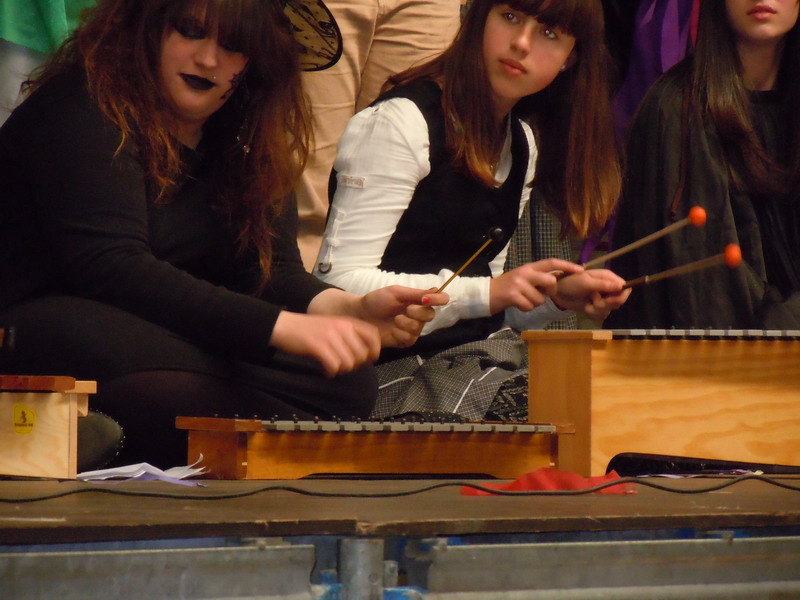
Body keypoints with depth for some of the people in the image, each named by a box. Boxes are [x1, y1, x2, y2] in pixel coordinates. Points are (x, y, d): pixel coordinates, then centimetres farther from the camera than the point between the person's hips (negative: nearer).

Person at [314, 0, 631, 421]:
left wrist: (555, 299, 0)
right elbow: (340, 282, -18)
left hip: (474, 356, 8)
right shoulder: (401, 123, -11)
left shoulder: (523, 144, 15)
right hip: (396, 373, -8)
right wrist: (485, 293, -23)